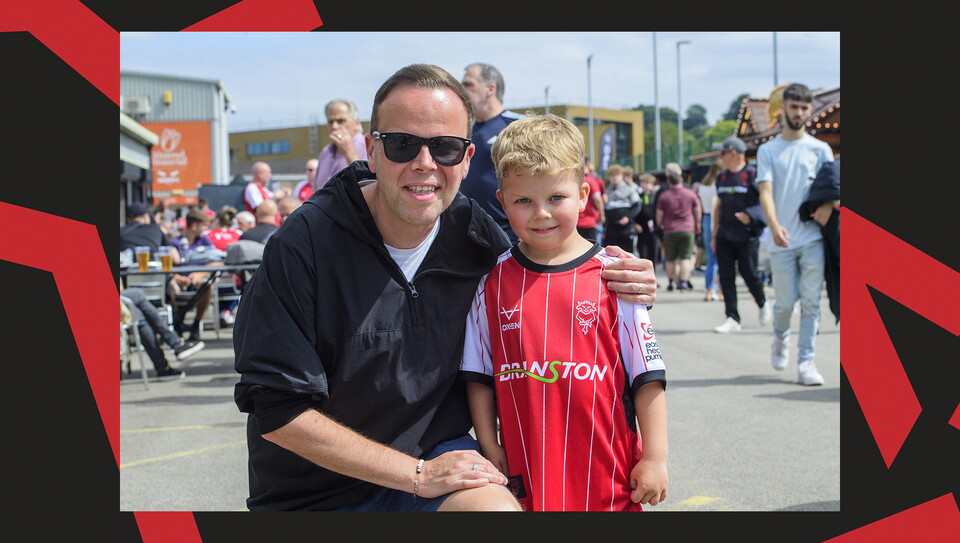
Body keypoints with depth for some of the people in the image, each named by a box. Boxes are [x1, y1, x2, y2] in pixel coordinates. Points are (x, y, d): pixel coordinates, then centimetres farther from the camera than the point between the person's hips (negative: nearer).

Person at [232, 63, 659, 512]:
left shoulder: (473, 234, -3)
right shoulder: (308, 240, -15)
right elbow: (278, 409, -16)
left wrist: (611, 285, -6)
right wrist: (418, 475, -16)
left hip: (436, 458, 2)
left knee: (500, 509, -25)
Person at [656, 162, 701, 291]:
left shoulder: (663, 196, -3)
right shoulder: (690, 194, 0)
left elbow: (659, 216, 1)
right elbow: (697, 211, 12)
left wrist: (659, 225, 21)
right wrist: (697, 225, 27)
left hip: (670, 231, 0)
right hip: (687, 230, 0)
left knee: (670, 259, 11)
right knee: (685, 258, -2)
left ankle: (671, 282, 15)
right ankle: (684, 282, -10)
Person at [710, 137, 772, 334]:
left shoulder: (753, 174, -7)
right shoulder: (722, 177, 14)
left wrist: (749, 215, -21)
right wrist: (714, 233, 17)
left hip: (747, 235, -6)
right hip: (725, 235, 6)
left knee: (749, 273, 0)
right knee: (726, 276, 0)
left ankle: (764, 305, 28)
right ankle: (733, 319, 4)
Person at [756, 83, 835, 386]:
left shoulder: (821, 149, 10)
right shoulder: (768, 150, 6)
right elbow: (765, 192, -5)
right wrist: (774, 225, -22)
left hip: (813, 238, 1)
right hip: (781, 240, -1)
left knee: (810, 302, -4)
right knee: (785, 302, 2)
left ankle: (806, 362, 1)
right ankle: (780, 338, 33)